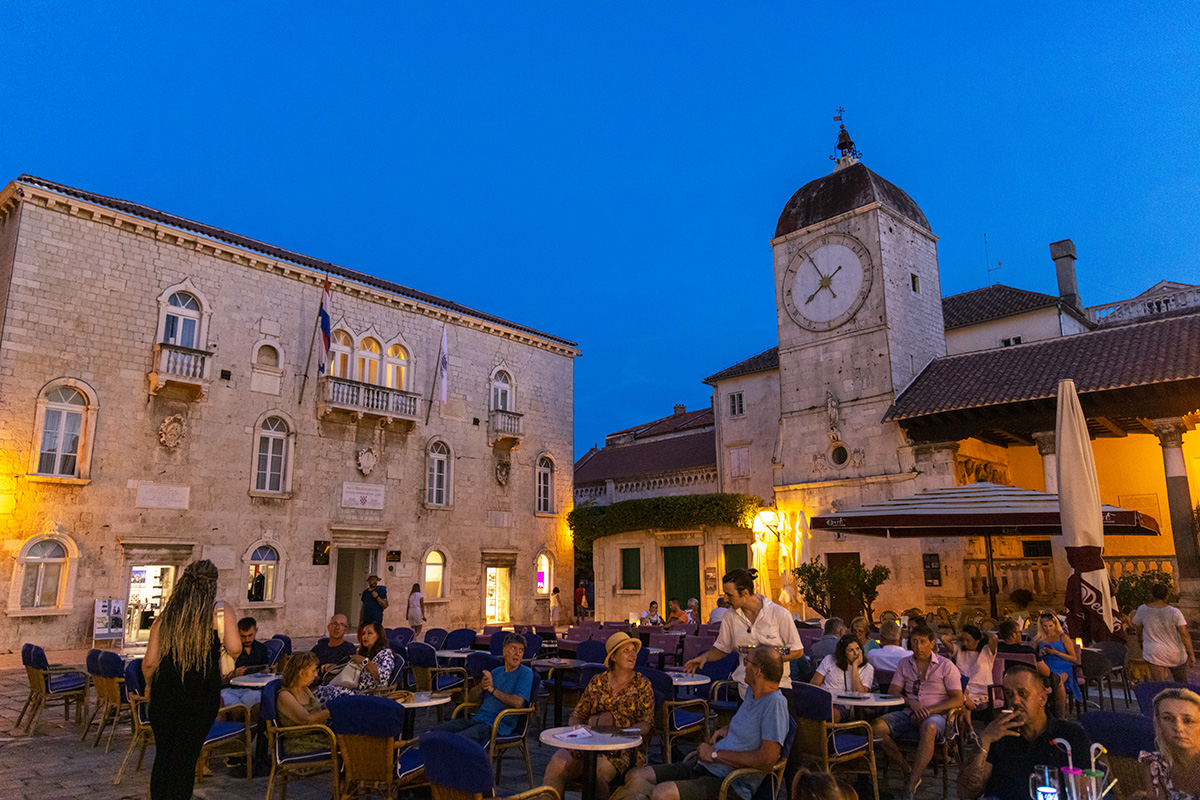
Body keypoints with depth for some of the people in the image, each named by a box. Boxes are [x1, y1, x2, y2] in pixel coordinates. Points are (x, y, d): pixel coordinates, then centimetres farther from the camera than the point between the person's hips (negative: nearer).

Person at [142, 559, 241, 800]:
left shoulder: (165, 616, 3)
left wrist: (149, 686, 20)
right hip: (202, 697, -3)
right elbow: (234, 649, -18)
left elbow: (150, 662, 1)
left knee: (163, 756, 18)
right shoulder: (221, 612, -7)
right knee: (185, 761, 9)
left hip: (164, 693, 3)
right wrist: (230, 622, 1)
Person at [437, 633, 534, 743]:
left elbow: (518, 702, -18)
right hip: (478, 718, 7)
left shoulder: (525, 673, -1)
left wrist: (492, 689, -7)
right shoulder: (496, 671, 19)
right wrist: (481, 686, -6)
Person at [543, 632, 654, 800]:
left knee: (597, 770, -36)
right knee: (557, 764, -27)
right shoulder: (598, 682, 16)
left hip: (626, 747, -2)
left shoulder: (642, 685, 10)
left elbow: (646, 724, 1)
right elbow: (577, 715, 18)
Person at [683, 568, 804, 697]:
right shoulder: (730, 617, 5)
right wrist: (705, 656, -5)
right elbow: (721, 649, 15)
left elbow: (797, 651, -1)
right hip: (746, 688, 3)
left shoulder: (779, 614, -5)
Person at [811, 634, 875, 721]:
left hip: (843, 706, 0)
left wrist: (855, 667, -5)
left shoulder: (867, 669, 11)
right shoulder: (830, 660, 12)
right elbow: (814, 684, 9)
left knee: (834, 713, -38)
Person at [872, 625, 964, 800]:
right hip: (908, 714, 4)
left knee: (928, 728, -41)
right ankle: (908, 771, -9)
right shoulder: (904, 664, 15)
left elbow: (957, 699, -2)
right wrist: (911, 703, -12)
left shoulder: (946, 665, 4)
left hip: (935, 715, -3)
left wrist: (929, 710, -14)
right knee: (877, 727, -24)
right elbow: (892, 692, 9)